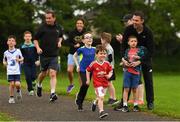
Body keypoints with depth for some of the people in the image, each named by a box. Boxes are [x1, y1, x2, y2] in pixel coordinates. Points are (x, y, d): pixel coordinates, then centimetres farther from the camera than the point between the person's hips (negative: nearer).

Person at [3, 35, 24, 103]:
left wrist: (19, 60, -13)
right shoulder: (6, 53, 4)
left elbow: (22, 59, 9)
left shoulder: (18, 51, -1)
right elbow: (4, 60, 18)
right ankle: (11, 97, 10)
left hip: (17, 71, -1)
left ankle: (18, 91, 24)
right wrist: (5, 63, -4)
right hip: (10, 71, 1)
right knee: (12, 84, -6)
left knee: (17, 84, -10)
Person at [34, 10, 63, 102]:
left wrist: (59, 42, 5)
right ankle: (39, 85, 43)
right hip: (44, 54, -1)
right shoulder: (42, 28, -6)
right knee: (44, 73, 12)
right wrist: (38, 48, -17)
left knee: (53, 74, -10)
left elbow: (60, 36, 25)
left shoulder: (58, 27, 5)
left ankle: (52, 94, -16)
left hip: (54, 55, 1)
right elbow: (35, 39, 0)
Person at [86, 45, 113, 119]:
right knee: (101, 97, -17)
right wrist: (88, 80, 3)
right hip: (97, 83, -5)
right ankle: (101, 111, -16)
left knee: (100, 97, 21)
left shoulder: (107, 64, -3)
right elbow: (88, 70, 3)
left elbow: (110, 71, 10)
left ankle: (95, 103, 54)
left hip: (105, 83, 5)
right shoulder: (93, 64, -11)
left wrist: (109, 75, -11)